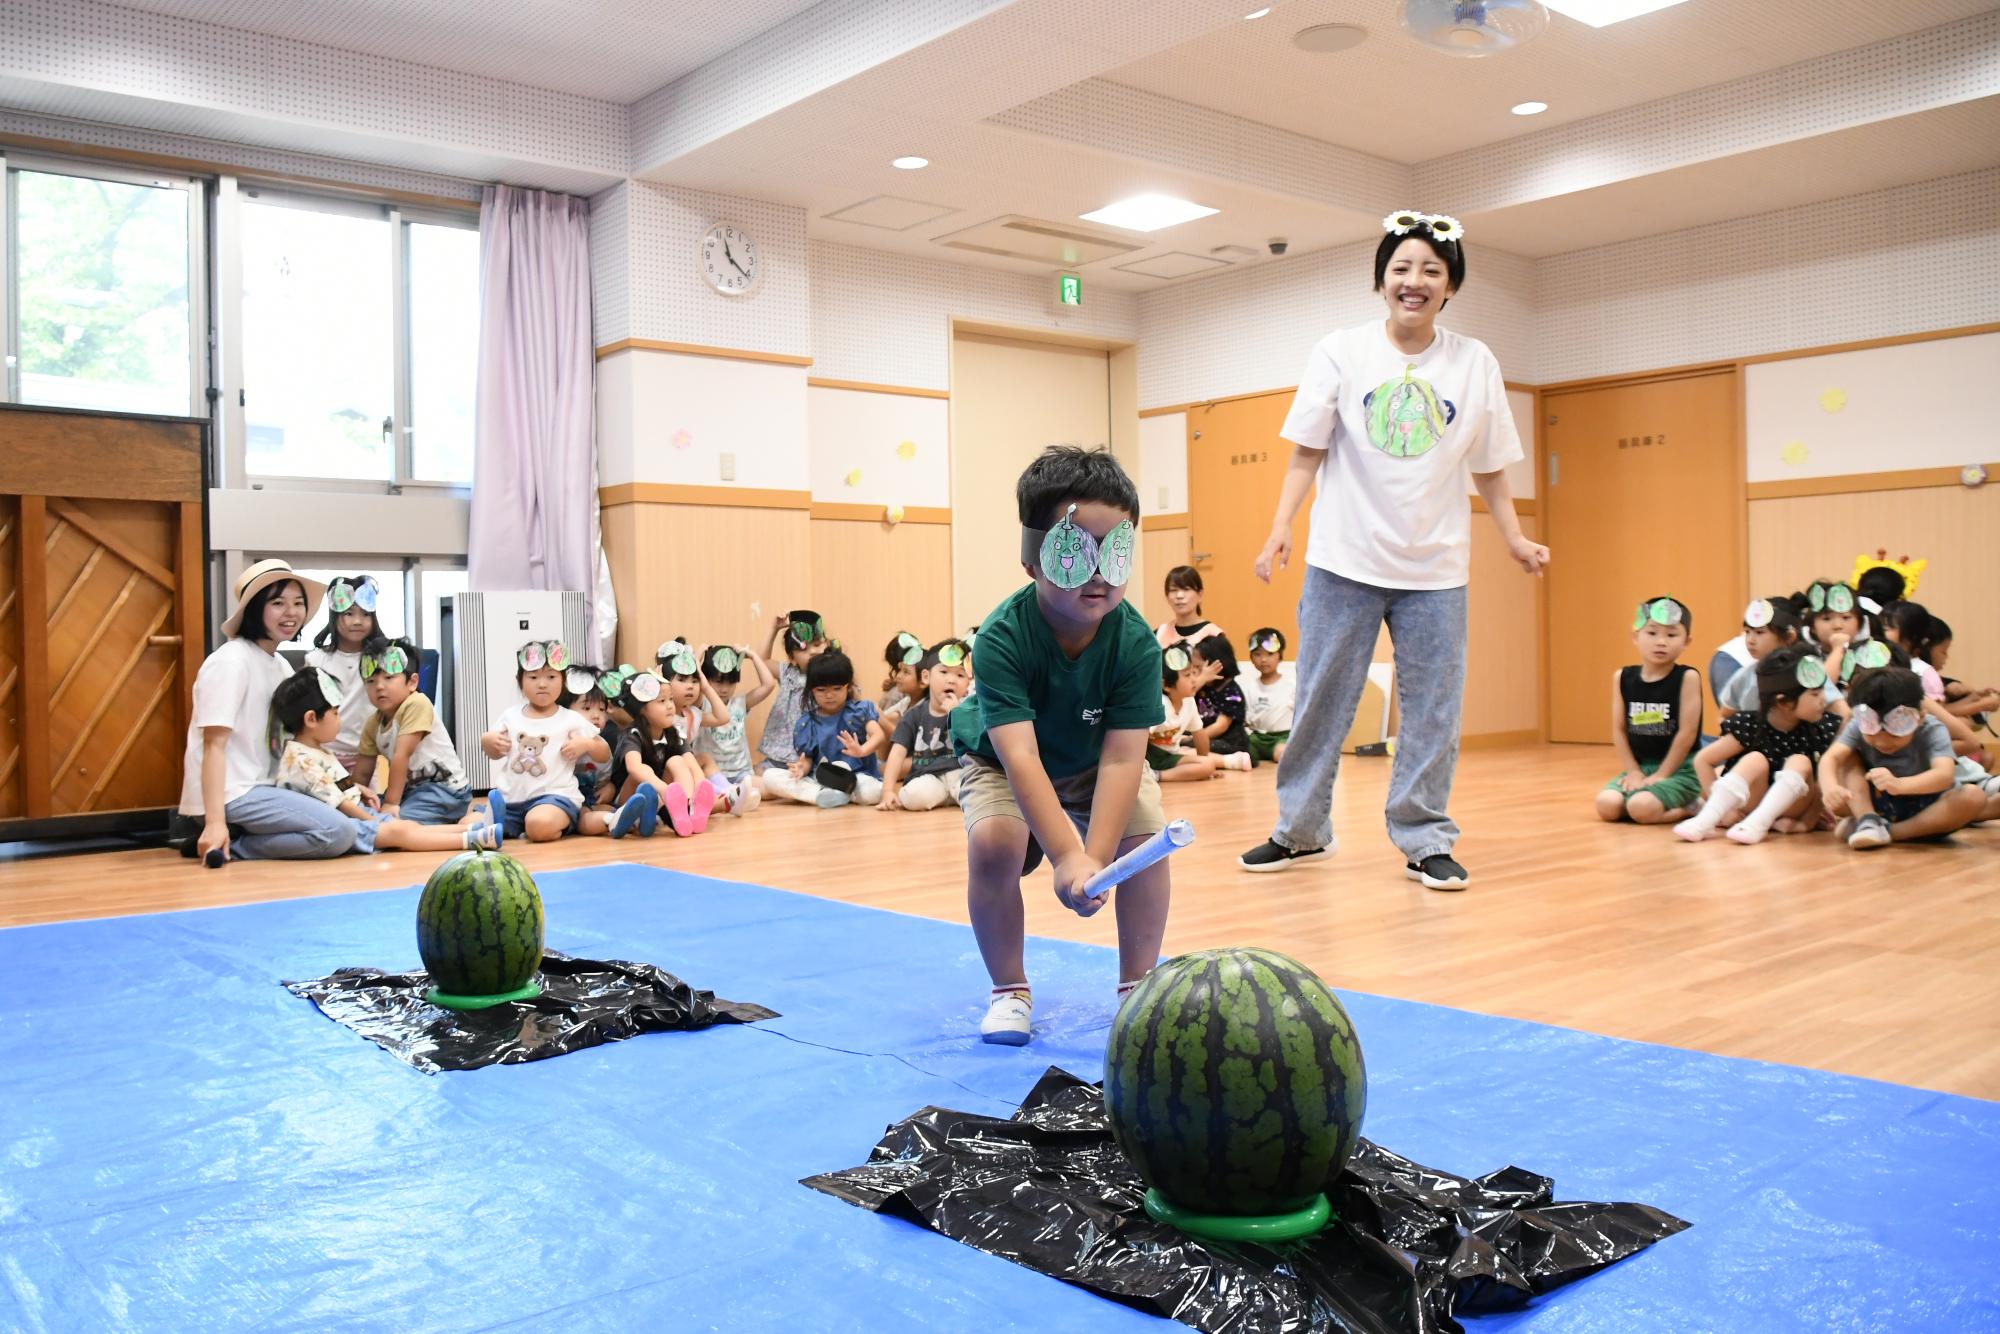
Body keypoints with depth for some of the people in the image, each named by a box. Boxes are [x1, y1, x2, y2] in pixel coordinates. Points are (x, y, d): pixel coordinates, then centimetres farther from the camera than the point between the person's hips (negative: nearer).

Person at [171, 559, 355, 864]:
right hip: (231, 795, -9)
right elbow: (214, 745, -18)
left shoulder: (282, 666, 13)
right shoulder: (231, 661, -13)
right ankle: (217, 840, -10)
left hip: (257, 789, 9)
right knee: (339, 832, -21)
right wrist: (215, 822, -24)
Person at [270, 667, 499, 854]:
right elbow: (336, 802, -20)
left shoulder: (317, 751, 16)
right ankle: (472, 839, -30)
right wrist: (372, 821, -13)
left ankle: (473, 829, -12)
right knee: (398, 831, -20)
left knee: (411, 826, -2)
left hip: (356, 813, 11)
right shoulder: (303, 760, -19)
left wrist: (358, 788, 13)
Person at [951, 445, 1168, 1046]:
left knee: (1147, 834, -22)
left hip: (1096, 764, 2)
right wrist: (1068, 857, -51)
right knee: (993, 841, -28)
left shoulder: (1136, 641, -29)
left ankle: (1137, 985, 0)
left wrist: (1096, 857, -44)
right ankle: (1010, 990, -4)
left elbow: (1121, 758, -32)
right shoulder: (1002, 637, -35)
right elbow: (1019, 755, -42)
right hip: (1002, 763, -2)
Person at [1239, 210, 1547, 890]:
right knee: (1320, 700, 5)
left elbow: (1488, 468, 10)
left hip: (1435, 567, 2)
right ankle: (1299, 829, 20)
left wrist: (1515, 538, 3)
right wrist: (1281, 527, -12)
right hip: (1344, 560, -1)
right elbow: (1307, 452, -2)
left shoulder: (1475, 364, 5)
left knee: (1433, 711, 4)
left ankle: (1424, 841, 16)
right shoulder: (1340, 351, 0)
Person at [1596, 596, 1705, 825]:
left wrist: (1661, 775, -13)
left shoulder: (1687, 678, -10)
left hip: (1679, 768, -5)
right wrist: (1633, 771, -3)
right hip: (1639, 766, 5)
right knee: (1607, 806, -20)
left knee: (1641, 807, -30)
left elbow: (1687, 733, -12)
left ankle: (1689, 807, 2)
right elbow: (1619, 730, 6)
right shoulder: (1622, 678, 3)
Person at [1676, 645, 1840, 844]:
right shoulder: (1750, 726, -15)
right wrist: (1722, 807, -16)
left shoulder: (1820, 728, -9)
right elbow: (1702, 760, -12)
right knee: (1756, 760, -28)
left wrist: (1807, 822, -17)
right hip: (1751, 804, -2)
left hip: (1788, 809, 2)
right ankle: (1705, 821, -38)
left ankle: (1757, 824, -38)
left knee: (1800, 763, -23)